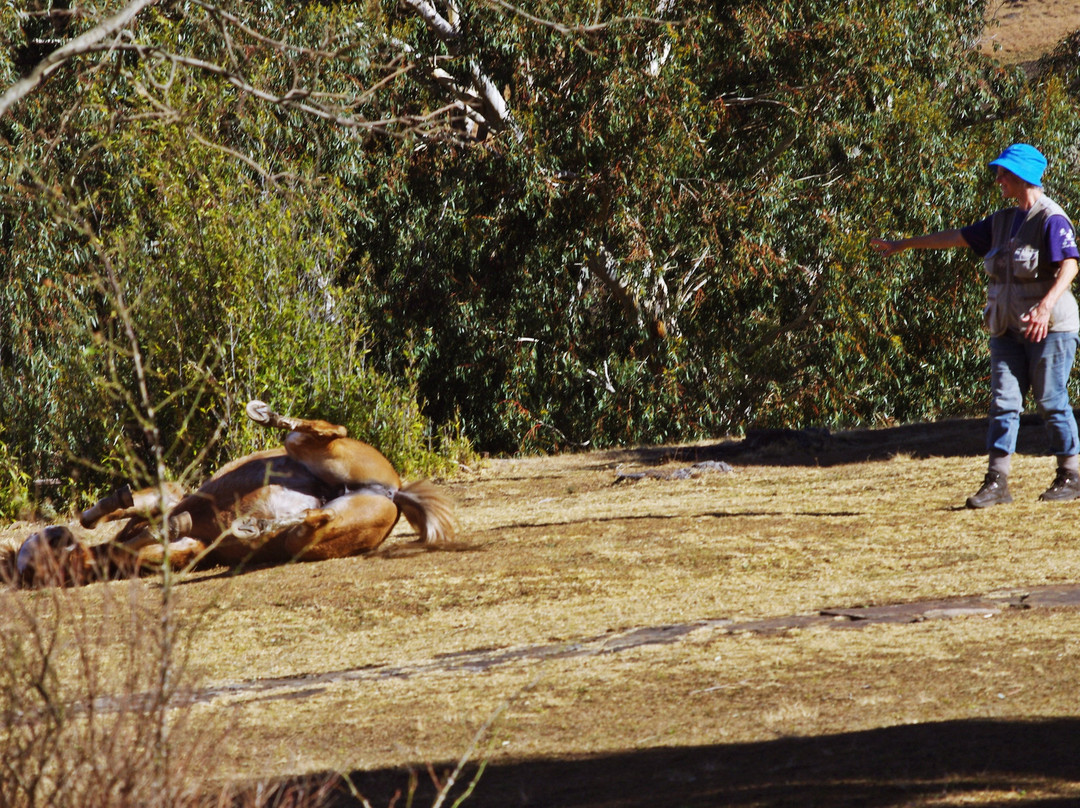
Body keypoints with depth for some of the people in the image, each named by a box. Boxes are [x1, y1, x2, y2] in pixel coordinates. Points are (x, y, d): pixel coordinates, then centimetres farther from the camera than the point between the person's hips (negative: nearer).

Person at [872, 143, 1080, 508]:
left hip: (1049, 327, -7)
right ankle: (997, 481, -5)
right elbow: (956, 237, 22)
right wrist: (902, 245, 25)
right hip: (1008, 328, 7)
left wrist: (1046, 306, -37)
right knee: (1004, 402, -1)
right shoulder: (1003, 221, 16)